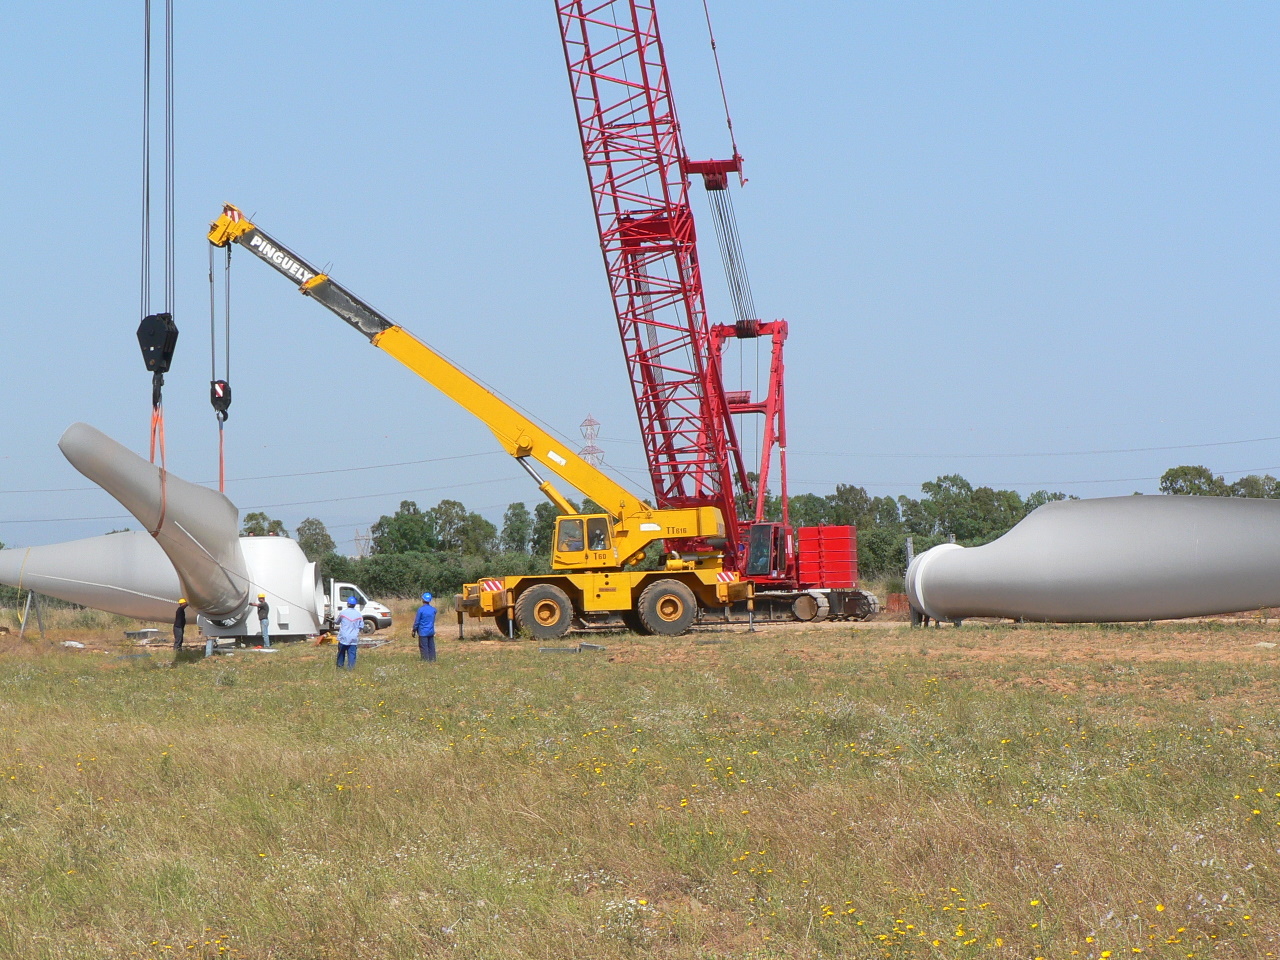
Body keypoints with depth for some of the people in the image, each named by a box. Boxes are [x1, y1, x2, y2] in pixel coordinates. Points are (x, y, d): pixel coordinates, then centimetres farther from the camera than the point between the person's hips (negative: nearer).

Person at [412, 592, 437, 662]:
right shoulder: (433, 609, 2)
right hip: (431, 631, 5)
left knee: (423, 647, 0)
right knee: (431, 647, 11)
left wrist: (414, 630, 0)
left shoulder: (421, 609, -14)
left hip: (423, 632, -5)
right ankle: (432, 660, 13)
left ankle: (426, 660, -1)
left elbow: (417, 621, -9)